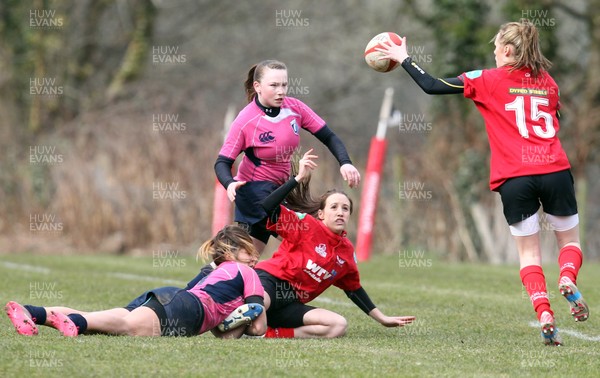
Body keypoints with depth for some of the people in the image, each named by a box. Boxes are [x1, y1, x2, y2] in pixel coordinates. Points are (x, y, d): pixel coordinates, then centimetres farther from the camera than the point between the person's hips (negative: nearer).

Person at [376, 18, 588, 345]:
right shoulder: (547, 82, 15)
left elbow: (432, 86, 5)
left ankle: (544, 313, -13)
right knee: (569, 240, 16)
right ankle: (567, 279, -17)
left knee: (529, 251, 7)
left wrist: (403, 59, 18)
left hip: (515, 179, -2)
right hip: (555, 171, 2)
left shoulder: (489, 81, 4)